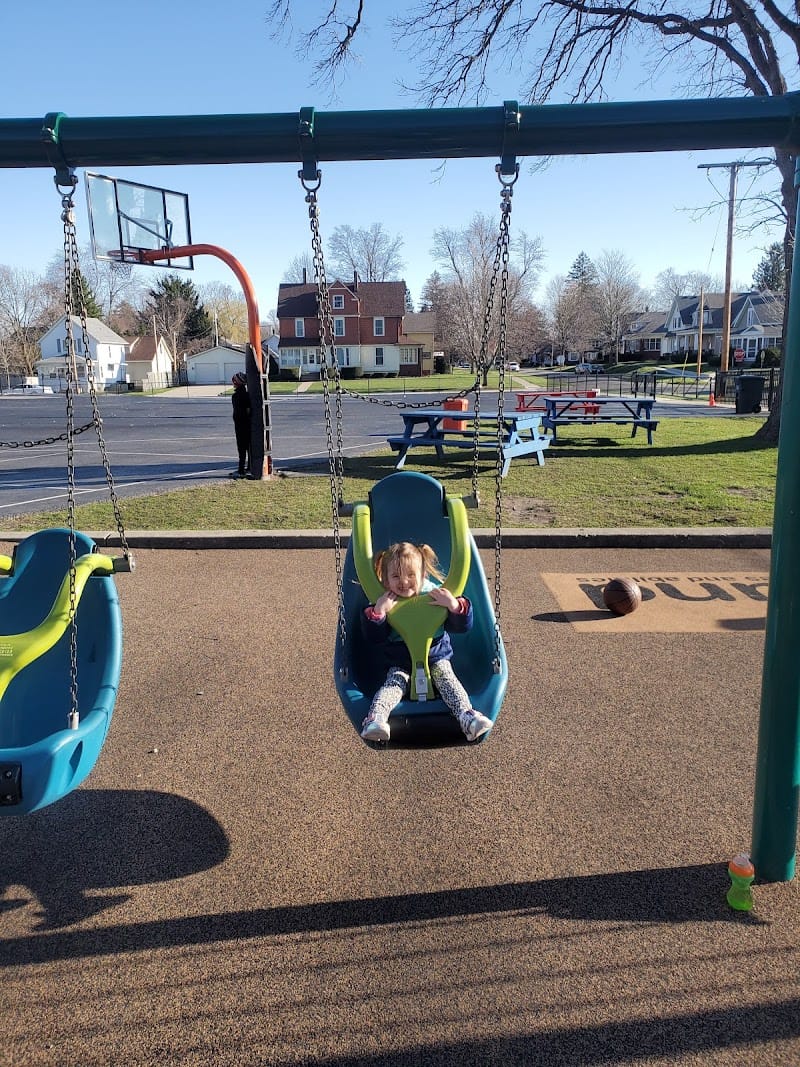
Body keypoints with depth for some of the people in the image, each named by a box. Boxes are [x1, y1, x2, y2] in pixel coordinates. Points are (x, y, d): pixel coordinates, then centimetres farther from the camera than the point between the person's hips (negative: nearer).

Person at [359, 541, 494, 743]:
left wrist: (455, 605, -27)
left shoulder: (436, 595, -6)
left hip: (436, 655, 0)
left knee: (446, 678, -24)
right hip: (399, 662, 0)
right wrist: (378, 611, -27)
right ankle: (375, 719, -43)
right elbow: (373, 639, -11)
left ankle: (467, 716, -38)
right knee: (394, 682, -25)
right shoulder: (384, 602, -5)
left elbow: (463, 626, -6)